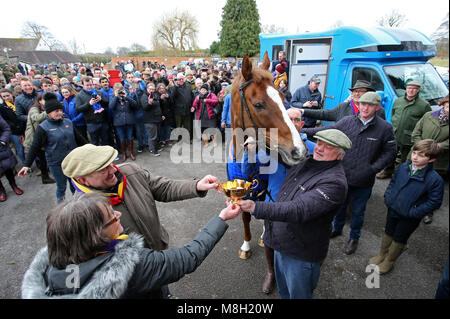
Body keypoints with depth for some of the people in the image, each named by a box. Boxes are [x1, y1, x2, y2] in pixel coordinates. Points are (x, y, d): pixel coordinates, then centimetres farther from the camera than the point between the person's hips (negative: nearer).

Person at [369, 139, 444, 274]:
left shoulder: (435, 179, -23)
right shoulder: (403, 167, -8)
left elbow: (434, 202, -15)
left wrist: (413, 212, -18)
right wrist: (388, 198, -1)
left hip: (409, 217, -4)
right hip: (393, 209, 4)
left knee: (399, 239, 15)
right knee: (388, 233, 23)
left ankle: (389, 262, 37)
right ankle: (382, 255, 45)